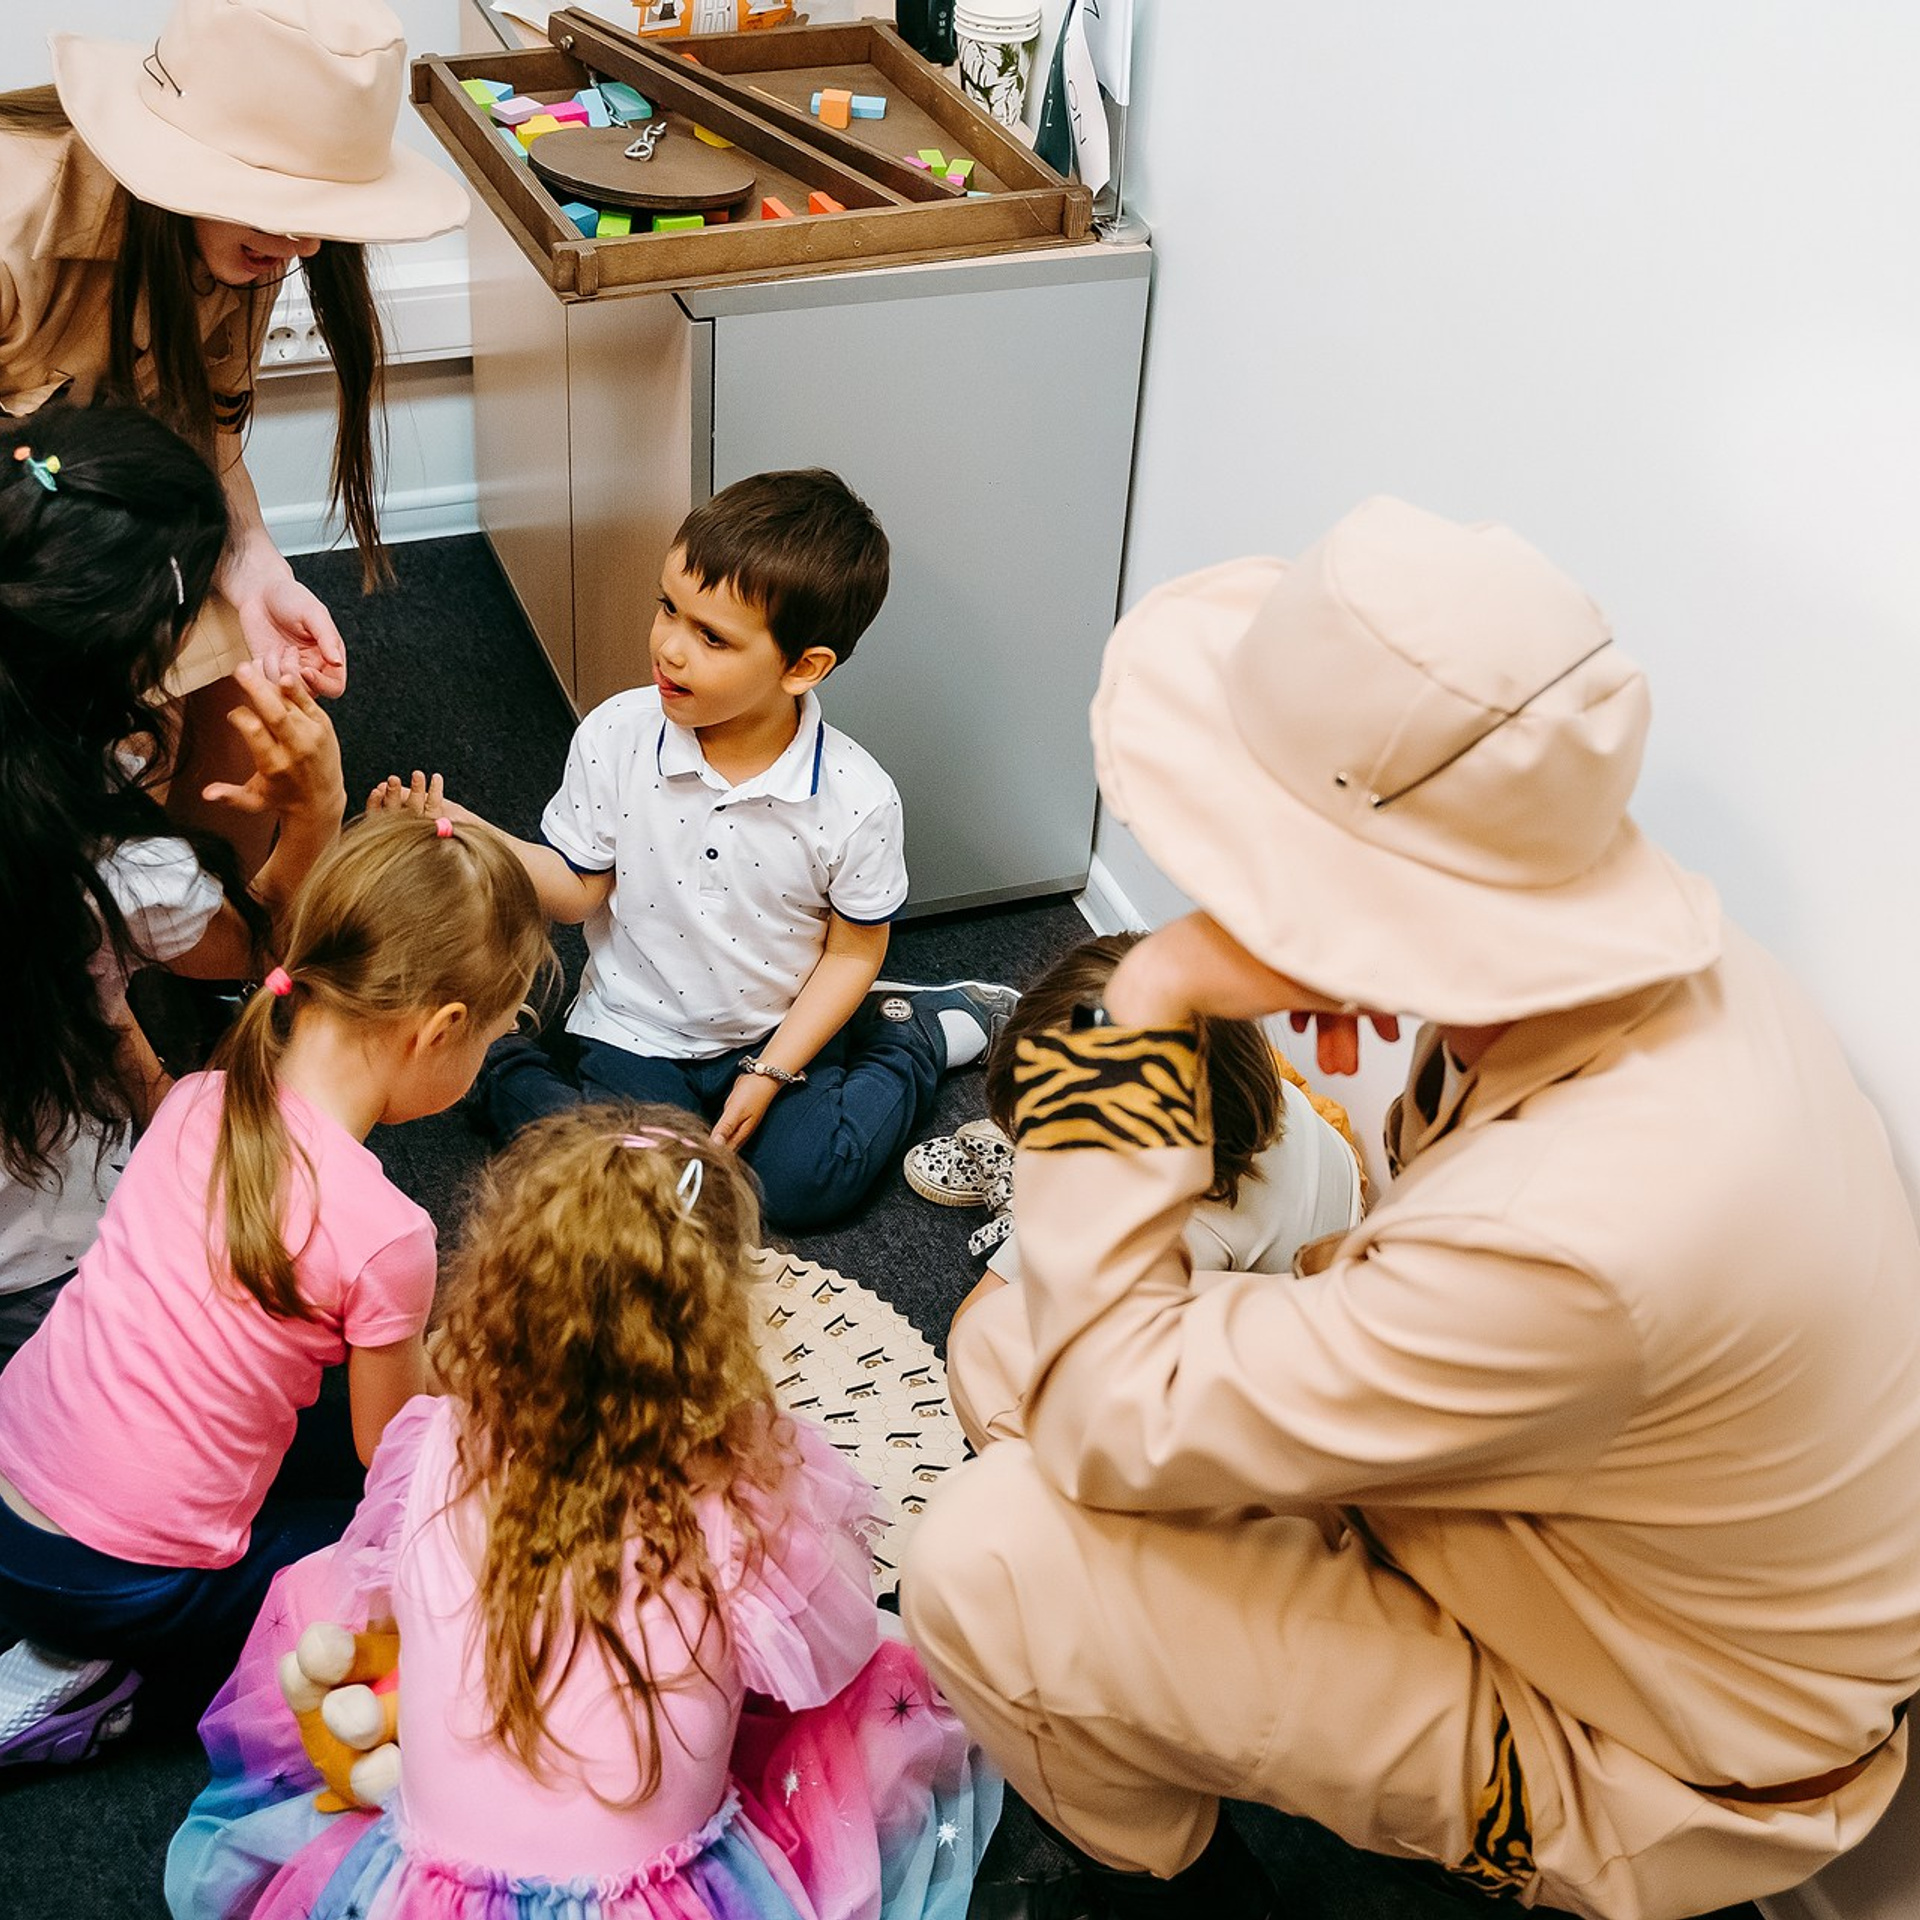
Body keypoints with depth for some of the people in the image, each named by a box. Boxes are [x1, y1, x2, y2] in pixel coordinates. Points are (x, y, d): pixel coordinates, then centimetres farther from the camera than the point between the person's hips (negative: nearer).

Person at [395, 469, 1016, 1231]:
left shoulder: (856, 800, -20)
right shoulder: (614, 737, -16)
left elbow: (852, 951, -8)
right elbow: (579, 888, -5)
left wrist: (770, 1072, -13)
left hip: (783, 1030, 0)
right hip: (640, 1034, 1)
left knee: (800, 1184, -17)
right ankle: (508, 1071, 14)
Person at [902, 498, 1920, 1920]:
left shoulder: (1577, 1241, -43)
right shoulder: (1661, 948, -16)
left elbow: (1112, 1432, -30)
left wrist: (1143, 1012, -32)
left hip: (1647, 1779, -8)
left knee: (987, 1568, -19)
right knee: (1011, 1332, 8)